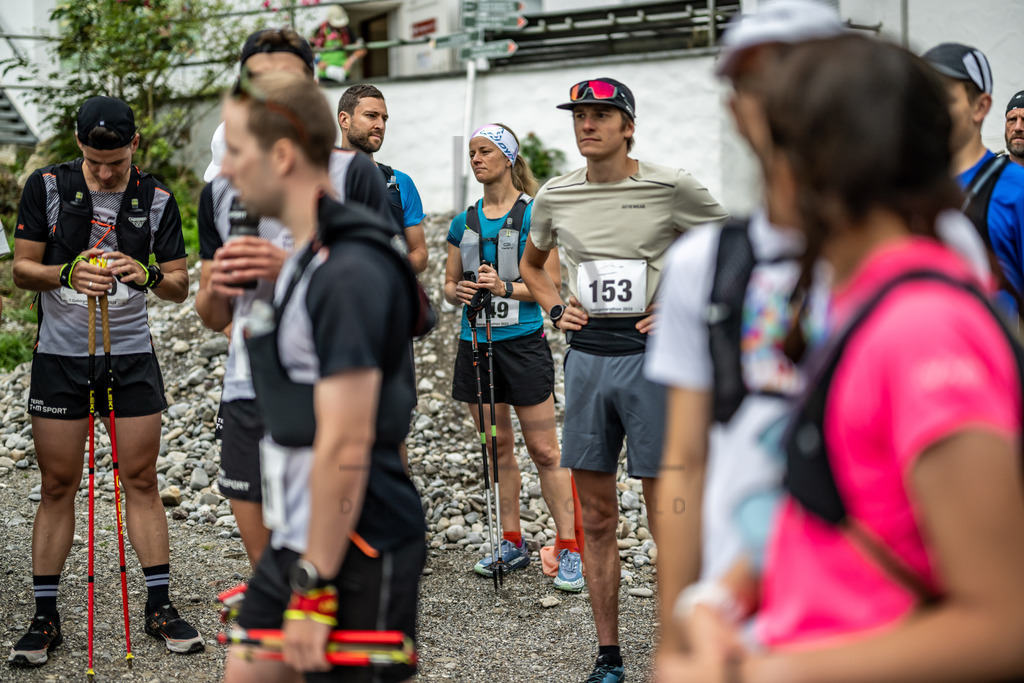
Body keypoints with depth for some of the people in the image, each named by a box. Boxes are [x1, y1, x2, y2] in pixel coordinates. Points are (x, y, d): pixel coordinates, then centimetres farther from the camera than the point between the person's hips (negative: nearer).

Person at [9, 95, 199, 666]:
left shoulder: (156, 198, 1)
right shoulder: (47, 186, -3)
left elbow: (181, 287, 1)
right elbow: (21, 269, -2)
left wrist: (148, 274, -20)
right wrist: (67, 274, -22)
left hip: (132, 355, 1)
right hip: (60, 355, -1)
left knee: (141, 480, 3)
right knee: (58, 486, 2)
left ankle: (160, 607, 11)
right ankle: (46, 616, 10)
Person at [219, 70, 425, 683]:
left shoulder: (348, 275, -21)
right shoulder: (306, 259, 11)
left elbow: (346, 447, -24)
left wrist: (314, 588, -21)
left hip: (358, 552, -10)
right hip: (297, 542, 10)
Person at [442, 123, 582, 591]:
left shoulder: (534, 213, -3)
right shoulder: (464, 222, 12)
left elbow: (550, 283, -6)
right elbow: (448, 284, 16)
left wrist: (506, 287, -21)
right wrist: (458, 292, -6)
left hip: (523, 340, -5)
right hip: (476, 340, 5)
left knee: (543, 451, -4)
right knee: (497, 447, 10)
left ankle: (568, 549, 2)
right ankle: (512, 544, 20)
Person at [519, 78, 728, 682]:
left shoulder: (671, 188, -4)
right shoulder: (556, 196, 8)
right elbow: (532, 264, 27)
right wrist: (555, 307, 9)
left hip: (652, 355, -4)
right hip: (586, 356, 4)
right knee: (597, 519, 8)